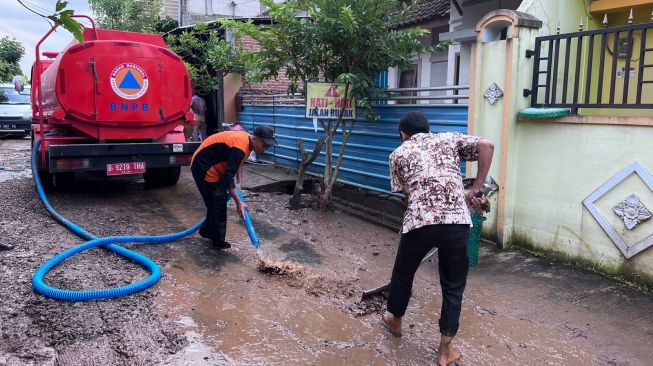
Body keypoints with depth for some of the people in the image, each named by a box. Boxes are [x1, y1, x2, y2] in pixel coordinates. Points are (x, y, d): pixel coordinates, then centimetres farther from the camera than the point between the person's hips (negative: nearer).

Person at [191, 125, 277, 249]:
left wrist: (239, 183, 5)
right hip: (203, 167, -10)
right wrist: (239, 202, -30)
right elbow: (227, 178, -31)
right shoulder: (240, 147, -30)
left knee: (216, 201, 19)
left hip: (212, 166, 10)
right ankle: (218, 241, 8)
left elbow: (238, 162, 16)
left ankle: (207, 230, 36)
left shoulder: (247, 140, -1)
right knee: (219, 203, -4)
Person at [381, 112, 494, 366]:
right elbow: (486, 146, 3)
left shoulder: (398, 154, 17)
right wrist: (476, 190, 6)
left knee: (403, 272, 25)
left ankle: (394, 320, 48)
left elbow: (407, 192, 13)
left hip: (418, 223, 0)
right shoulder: (449, 139, 18)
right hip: (457, 222, 1)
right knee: (453, 285, 17)